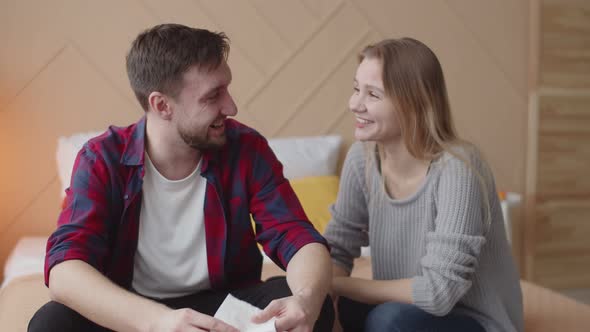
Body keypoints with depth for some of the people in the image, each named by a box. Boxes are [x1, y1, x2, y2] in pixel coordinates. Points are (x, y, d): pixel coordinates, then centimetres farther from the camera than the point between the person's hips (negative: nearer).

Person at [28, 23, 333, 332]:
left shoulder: (247, 149, -11)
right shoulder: (102, 159, -15)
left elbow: (300, 239, -16)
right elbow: (63, 269, -27)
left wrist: (306, 300, -42)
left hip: (223, 306, 1)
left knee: (317, 306, -26)